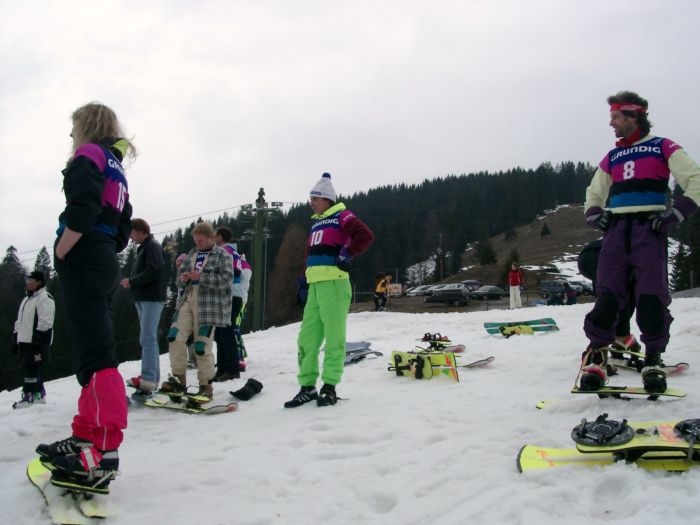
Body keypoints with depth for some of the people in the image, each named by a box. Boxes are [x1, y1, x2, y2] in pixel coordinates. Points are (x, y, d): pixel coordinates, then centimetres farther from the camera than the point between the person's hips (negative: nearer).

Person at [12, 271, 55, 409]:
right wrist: (16, 337, 21)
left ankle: (29, 396, -7)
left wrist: (38, 339, -22)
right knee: (28, 368, 11)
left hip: (37, 341, -10)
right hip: (25, 340, 10)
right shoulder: (26, 299, 21)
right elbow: (20, 320, 27)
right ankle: (39, 393, 19)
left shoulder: (44, 298, -11)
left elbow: (45, 321, -18)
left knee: (30, 367, -10)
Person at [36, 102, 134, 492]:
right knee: (95, 353, 12)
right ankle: (87, 439, 19)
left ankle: (104, 453, -18)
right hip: (107, 265, 10)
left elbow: (83, 210, -19)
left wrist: (60, 256, -13)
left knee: (95, 355, -15)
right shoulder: (117, 171, 24)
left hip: (85, 263, -10)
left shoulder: (90, 154, -3)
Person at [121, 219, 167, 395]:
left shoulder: (153, 246, -9)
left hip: (152, 298, -10)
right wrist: (131, 281, 6)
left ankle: (148, 379, -16)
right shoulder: (143, 248, 20)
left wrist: (132, 282, -15)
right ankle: (152, 378, 16)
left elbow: (153, 272, -20)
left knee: (147, 338, -14)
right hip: (143, 298, 10)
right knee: (149, 339, 11)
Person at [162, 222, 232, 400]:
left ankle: (206, 386, 8)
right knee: (175, 337, -10)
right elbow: (180, 276, 22)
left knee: (202, 346, -5)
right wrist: (183, 279, -3)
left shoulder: (222, 255, 1)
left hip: (208, 305, -5)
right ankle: (179, 379, 2)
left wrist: (200, 277, -18)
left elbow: (226, 279, -11)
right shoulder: (192, 254, 19)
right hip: (187, 301, 6)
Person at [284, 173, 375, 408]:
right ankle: (307, 387, 12)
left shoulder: (342, 216, 0)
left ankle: (329, 387, 4)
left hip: (334, 284, -8)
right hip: (315, 287, 8)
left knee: (333, 338, -3)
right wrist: (304, 280, 20)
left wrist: (347, 255, -17)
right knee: (306, 339, 5)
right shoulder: (316, 223, 24)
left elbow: (366, 236, -16)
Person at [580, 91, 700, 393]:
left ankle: (652, 360, 1)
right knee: (608, 292, -7)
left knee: (651, 295, -9)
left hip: (649, 229, -3)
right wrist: (596, 215, 9)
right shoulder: (612, 158, 21)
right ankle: (596, 355, -3)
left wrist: (675, 213, -10)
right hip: (616, 230, 4)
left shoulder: (663, 148, 7)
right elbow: (593, 195, 30)